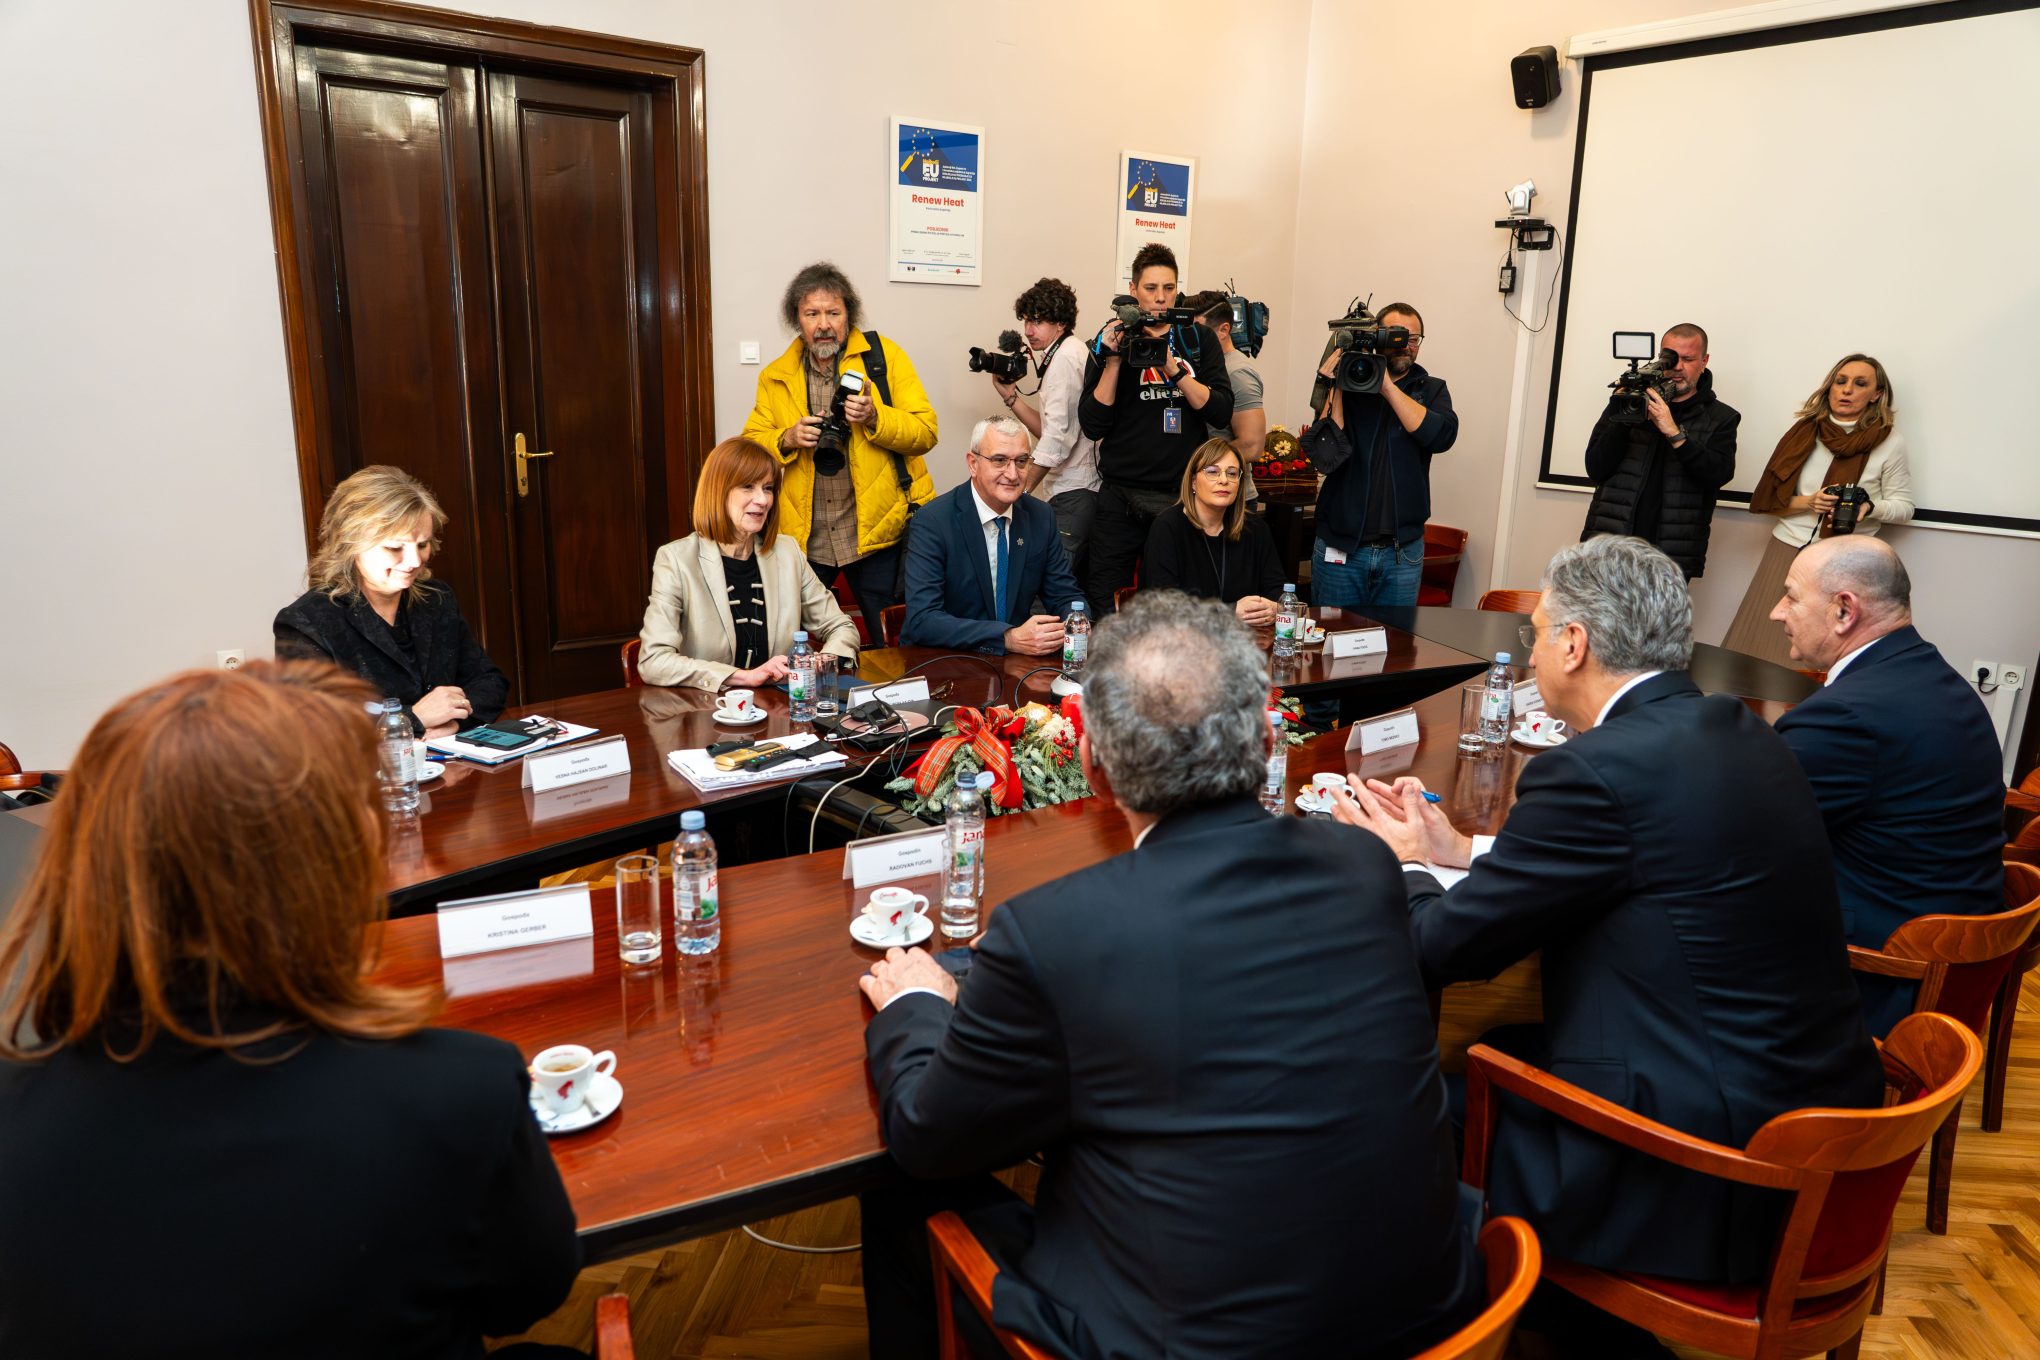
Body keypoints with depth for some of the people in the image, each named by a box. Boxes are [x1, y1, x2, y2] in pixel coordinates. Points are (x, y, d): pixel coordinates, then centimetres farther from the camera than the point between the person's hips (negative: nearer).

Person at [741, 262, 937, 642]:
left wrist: (874, 417, -21)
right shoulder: (775, 377, 8)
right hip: (803, 538, 2)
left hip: (876, 529, -2)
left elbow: (925, 432, -4)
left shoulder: (884, 355, 0)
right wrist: (787, 439, -12)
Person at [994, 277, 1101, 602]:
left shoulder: (1065, 357, -10)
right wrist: (1010, 395, 12)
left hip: (1074, 491, -10)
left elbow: (1057, 438, -16)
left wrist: (1022, 490, -12)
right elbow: (1048, 430, 19)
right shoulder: (1067, 354, 20)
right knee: (1083, 581, 12)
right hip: (1080, 487, 10)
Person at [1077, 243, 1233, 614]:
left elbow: (1221, 412, -4)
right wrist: (1114, 359, -11)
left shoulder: (1199, 339, 9)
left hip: (1183, 494, 1)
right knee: (1101, 601, -1)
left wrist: (1172, 367, -14)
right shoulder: (1112, 340, 6)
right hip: (1121, 496, -1)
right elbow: (1093, 425, -3)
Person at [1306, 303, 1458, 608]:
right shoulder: (1348, 385, 2)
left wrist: (1387, 386, -15)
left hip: (1403, 551, 1)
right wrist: (1333, 386, -16)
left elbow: (1441, 436, -14)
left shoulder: (1431, 390, 8)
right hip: (1340, 548, -1)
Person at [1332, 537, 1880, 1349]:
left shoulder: (1595, 770, -22)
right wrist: (1457, 852, 18)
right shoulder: (1735, 732, 4)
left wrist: (1400, 866, 6)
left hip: (1710, 1175, -8)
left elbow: (1437, 952, -14)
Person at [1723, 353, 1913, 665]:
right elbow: (1768, 500, 6)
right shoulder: (1805, 432, 5)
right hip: (1787, 550, 2)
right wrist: (1808, 502, -12)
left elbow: (1903, 506, 5)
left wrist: (1869, 508, -15)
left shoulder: (1890, 441, 0)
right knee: (1758, 646, -1)